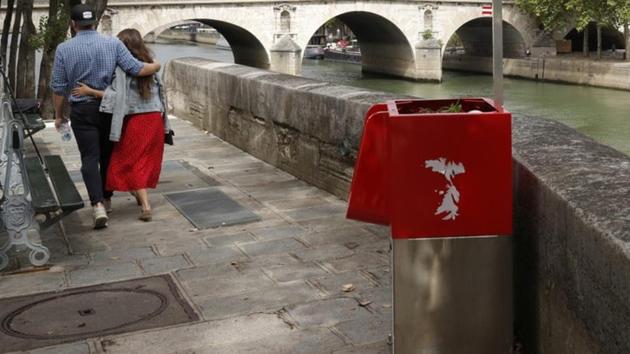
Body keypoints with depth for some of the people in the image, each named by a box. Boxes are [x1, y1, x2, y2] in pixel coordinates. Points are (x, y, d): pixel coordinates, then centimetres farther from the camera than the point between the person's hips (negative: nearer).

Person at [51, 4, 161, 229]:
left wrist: (59, 115, 10)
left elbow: (58, 87, -3)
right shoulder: (113, 43, -5)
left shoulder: (64, 49, -5)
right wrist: (156, 66, 9)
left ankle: (98, 204, -17)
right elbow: (136, 69, -11)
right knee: (108, 154, 17)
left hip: (82, 110, -2)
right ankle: (106, 198, 31)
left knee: (90, 158, -1)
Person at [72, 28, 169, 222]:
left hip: (135, 120, -6)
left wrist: (89, 91, -14)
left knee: (132, 161, 3)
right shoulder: (149, 64, 6)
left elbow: (117, 95, -20)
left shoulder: (123, 67, -12)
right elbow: (159, 91, 9)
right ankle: (140, 193, 36)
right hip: (155, 118, 6)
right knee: (148, 159, 19)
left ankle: (146, 205, -6)